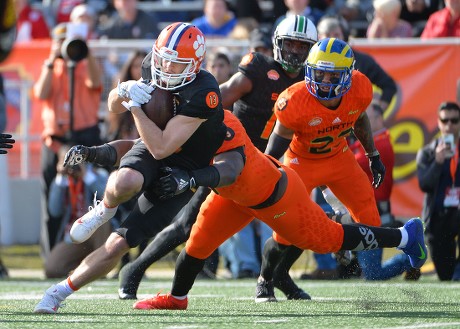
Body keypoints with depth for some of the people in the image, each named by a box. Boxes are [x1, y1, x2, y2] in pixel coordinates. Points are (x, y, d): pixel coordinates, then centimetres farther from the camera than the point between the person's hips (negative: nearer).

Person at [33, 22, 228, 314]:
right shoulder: (157, 70, -7)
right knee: (125, 182, -36)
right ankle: (106, 208, -1)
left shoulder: (202, 94, -29)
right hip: (151, 152, 4)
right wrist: (123, 91, -14)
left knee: (118, 245, -9)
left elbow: (161, 148, -29)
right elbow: (115, 106, 9)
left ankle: (60, 292, 6)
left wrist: (136, 106, -28)